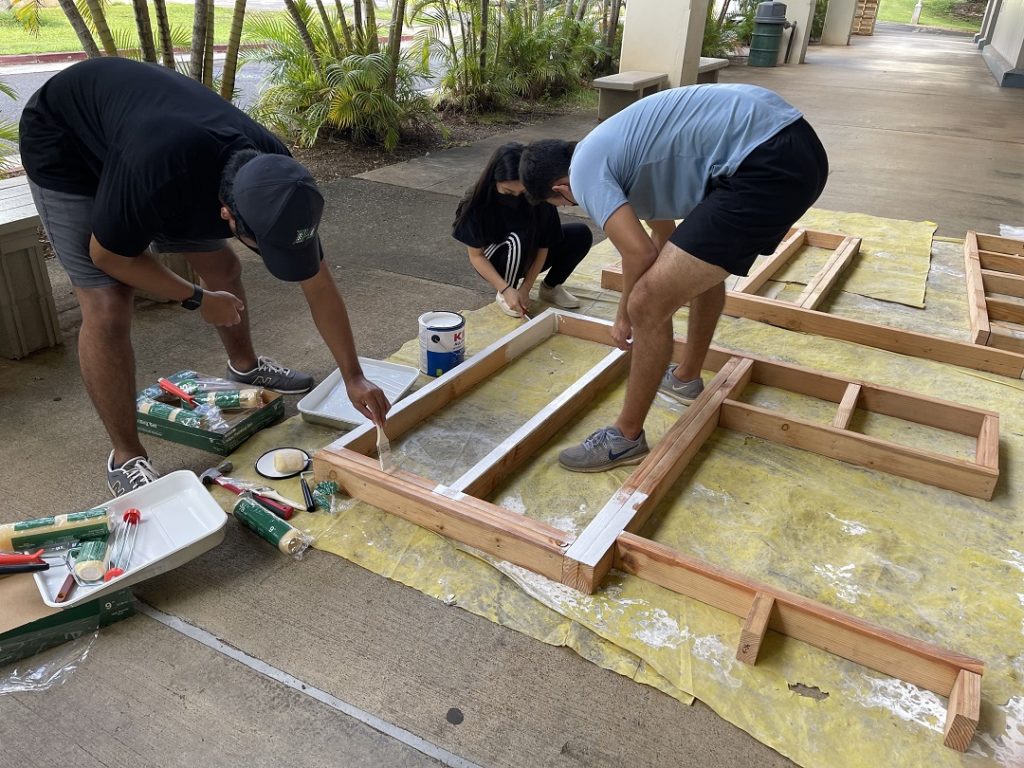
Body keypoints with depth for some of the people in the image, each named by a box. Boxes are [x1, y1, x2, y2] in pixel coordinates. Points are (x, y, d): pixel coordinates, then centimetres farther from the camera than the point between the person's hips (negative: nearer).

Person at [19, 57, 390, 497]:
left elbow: (319, 288, -15)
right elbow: (109, 254, -25)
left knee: (221, 266, 8)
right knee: (107, 307, -16)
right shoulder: (160, 174, -45)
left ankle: (244, 365, 38)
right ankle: (125, 459, -2)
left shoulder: (277, 183, -26)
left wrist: (353, 377, -13)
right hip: (64, 145, -5)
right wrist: (197, 299, -16)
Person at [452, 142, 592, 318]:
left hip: (529, 258, 3)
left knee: (581, 234, -17)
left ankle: (550, 287, 4)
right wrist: (506, 290, -31)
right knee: (517, 239, -36)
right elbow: (476, 256, -21)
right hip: (495, 263, -3)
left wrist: (525, 289, -21)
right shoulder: (476, 203, -27)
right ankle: (503, 295, -11)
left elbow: (543, 245, -16)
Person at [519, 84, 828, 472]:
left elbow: (640, 253, -12)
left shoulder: (585, 171, -3)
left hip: (767, 165, -11)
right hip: (794, 145, 11)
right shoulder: (607, 149, 26)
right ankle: (687, 376, 51)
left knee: (647, 305, -8)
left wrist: (626, 316, 8)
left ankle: (627, 437, 10)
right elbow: (663, 226, 41)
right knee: (703, 261, 32)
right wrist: (669, 281, 56)